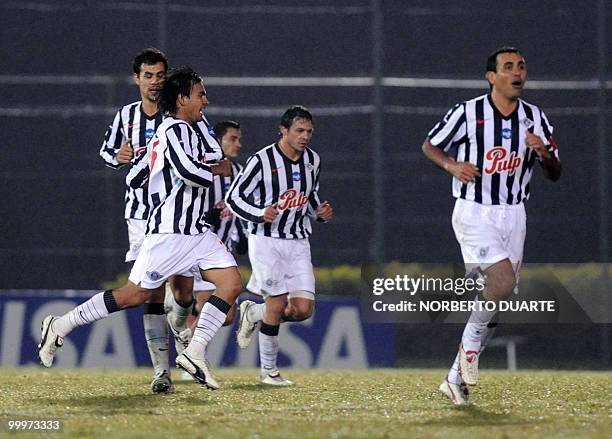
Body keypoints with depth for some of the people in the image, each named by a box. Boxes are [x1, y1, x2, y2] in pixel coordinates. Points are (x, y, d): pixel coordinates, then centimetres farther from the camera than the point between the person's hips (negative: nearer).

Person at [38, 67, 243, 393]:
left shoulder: (164, 131, 18)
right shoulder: (178, 128, -11)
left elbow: (133, 179, 20)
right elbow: (187, 170, -28)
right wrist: (215, 171, -10)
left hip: (195, 232, 10)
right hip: (169, 231, -10)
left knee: (231, 283, -5)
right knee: (135, 295, -4)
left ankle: (194, 353, -7)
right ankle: (60, 326, 9)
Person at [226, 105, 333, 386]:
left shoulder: (312, 160, 7)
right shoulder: (262, 160, -12)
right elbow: (233, 198, -8)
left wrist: (320, 212, 2)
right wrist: (261, 214, -25)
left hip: (298, 242, 5)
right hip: (267, 240, -5)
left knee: (303, 309, -6)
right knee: (278, 304, -10)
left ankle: (253, 313, 23)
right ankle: (268, 371, 6)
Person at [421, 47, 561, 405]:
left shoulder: (535, 118, 5)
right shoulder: (467, 113, -6)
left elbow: (555, 174, 8)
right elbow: (430, 145, 7)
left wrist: (544, 152, -14)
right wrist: (452, 165, -13)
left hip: (513, 215, 5)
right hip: (474, 212, -5)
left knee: (499, 298, 3)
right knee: (504, 282, -25)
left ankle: (456, 379, 14)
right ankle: (471, 346, -1)